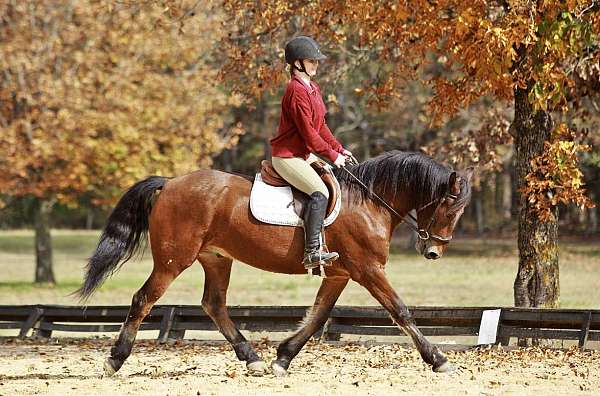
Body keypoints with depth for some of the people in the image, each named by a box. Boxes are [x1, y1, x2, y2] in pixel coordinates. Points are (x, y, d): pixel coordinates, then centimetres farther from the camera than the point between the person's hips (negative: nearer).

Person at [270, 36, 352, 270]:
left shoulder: (312, 88, 14)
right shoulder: (297, 91, -19)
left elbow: (320, 126, 18)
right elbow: (308, 132, -20)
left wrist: (339, 149, 9)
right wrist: (332, 155, -14)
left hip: (305, 154, 11)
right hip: (287, 156, -11)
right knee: (320, 192, -24)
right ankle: (312, 252, -27)